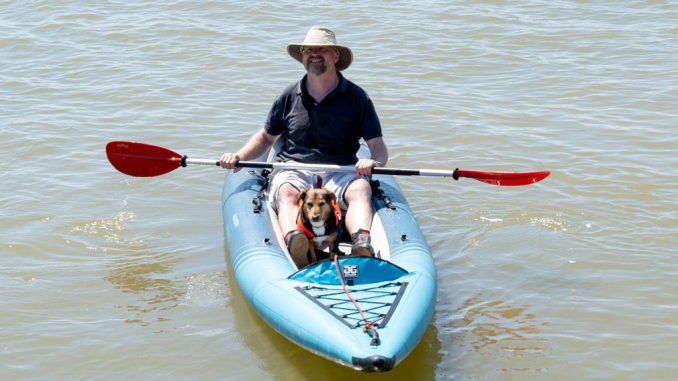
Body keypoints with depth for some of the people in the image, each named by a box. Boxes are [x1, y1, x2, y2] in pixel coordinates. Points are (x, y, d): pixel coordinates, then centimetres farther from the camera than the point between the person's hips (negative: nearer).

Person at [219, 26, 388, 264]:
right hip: (293, 170, 1)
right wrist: (239, 156, 5)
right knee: (287, 192, -34)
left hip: (339, 173, -1)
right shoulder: (290, 96, 13)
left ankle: (362, 245, -60)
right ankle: (294, 242, -64)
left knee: (360, 188, -34)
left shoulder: (356, 97, 7)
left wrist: (374, 162, -21)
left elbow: (379, 147, 4)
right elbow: (266, 137, 25)